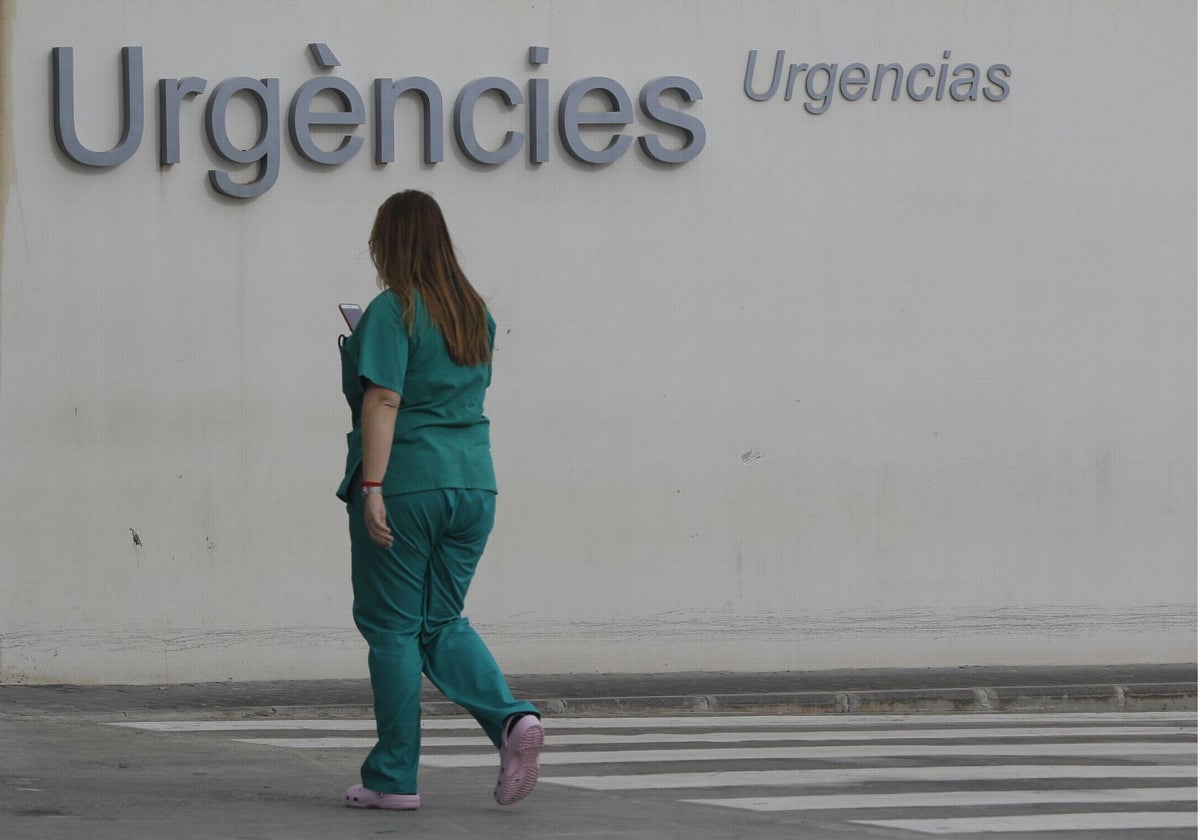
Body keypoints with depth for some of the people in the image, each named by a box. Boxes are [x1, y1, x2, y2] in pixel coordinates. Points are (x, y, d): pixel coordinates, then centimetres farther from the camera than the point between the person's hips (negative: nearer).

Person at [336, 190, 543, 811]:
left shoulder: (393, 310, -9)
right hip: (473, 482, 6)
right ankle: (512, 718, -9)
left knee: (392, 627, 3)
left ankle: (394, 778, 6)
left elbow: (384, 399, -18)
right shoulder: (476, 312, 11)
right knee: (443, 622, 15)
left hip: (405, 484, -6)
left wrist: (372, 487, -21)